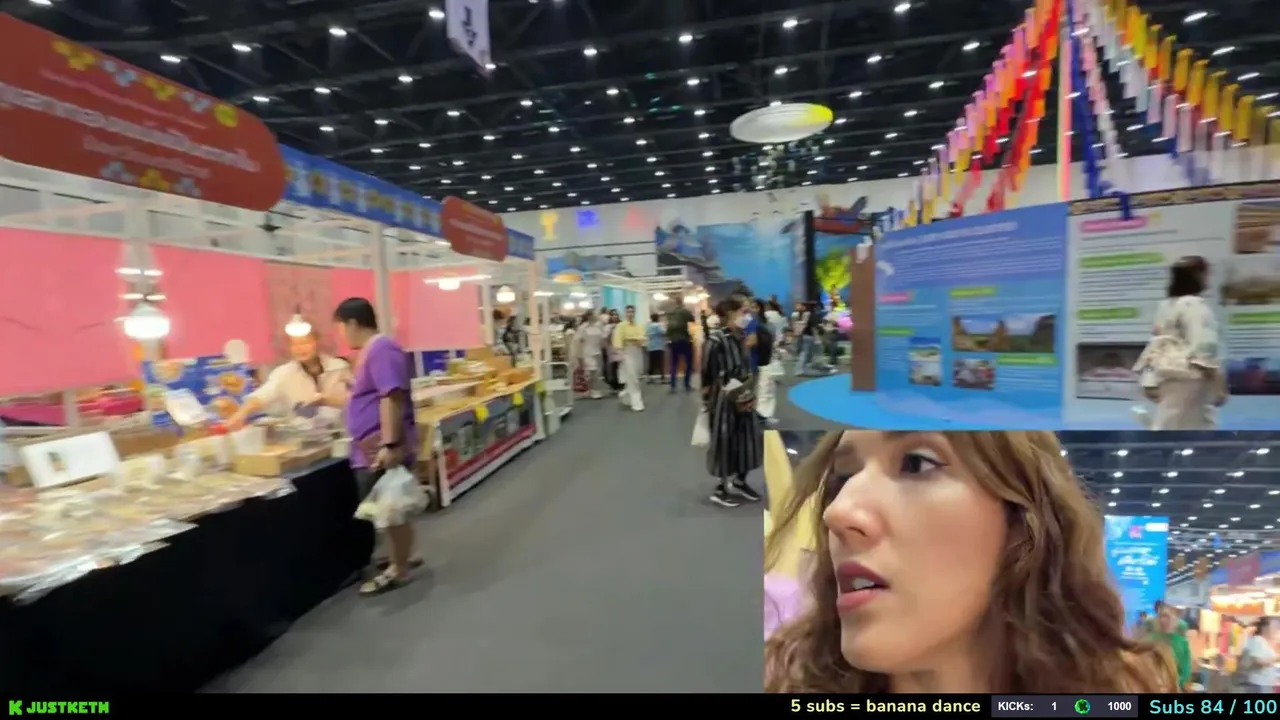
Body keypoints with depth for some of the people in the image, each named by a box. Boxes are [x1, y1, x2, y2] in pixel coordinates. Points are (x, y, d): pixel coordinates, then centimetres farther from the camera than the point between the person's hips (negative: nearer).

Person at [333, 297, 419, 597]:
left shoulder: (382, 349, -19)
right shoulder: (370, 351, 15)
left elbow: (392, 398, -28)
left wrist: (389, 445, -31)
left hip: (384, 449, -11)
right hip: (372, 449, 11)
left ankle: (399, 570, 18)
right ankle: (403, 556, 36)